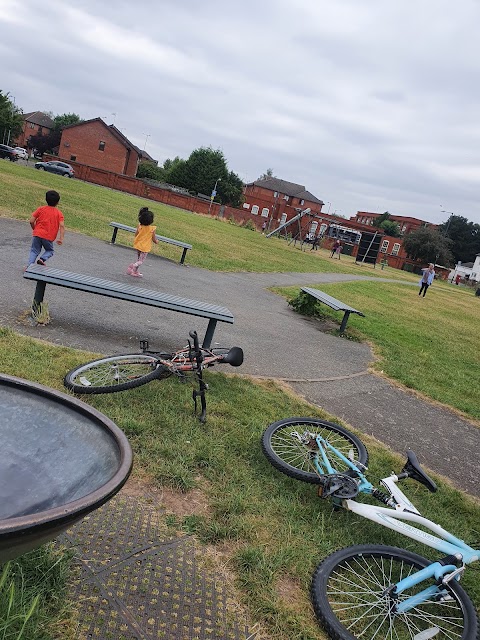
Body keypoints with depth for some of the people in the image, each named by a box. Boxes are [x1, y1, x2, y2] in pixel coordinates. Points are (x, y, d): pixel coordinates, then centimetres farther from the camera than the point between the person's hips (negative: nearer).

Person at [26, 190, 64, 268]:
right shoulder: (59, 213, 2)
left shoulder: (41, 209, 5)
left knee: (34, 251, 12)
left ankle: (30, 264, -7)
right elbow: (62, 226, -11)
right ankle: (42, 259, -5)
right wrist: (61, 238, -12)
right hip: (49, 237, -1)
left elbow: (31, 221, 2)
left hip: (37, 234, 1)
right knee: (49, 251, 21)